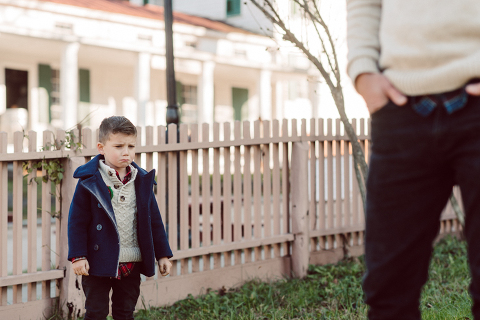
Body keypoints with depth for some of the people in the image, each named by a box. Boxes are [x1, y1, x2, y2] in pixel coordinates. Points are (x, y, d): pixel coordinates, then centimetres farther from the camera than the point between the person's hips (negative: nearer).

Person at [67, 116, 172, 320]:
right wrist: (78, 256, -12)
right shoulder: (90, 181, -8)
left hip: (132, 264, 4)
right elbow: (77, 220, -7)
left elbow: (154, 220, 11)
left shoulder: (142, 181, 5)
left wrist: (163, 254, 10)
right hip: (98, 262, -4)